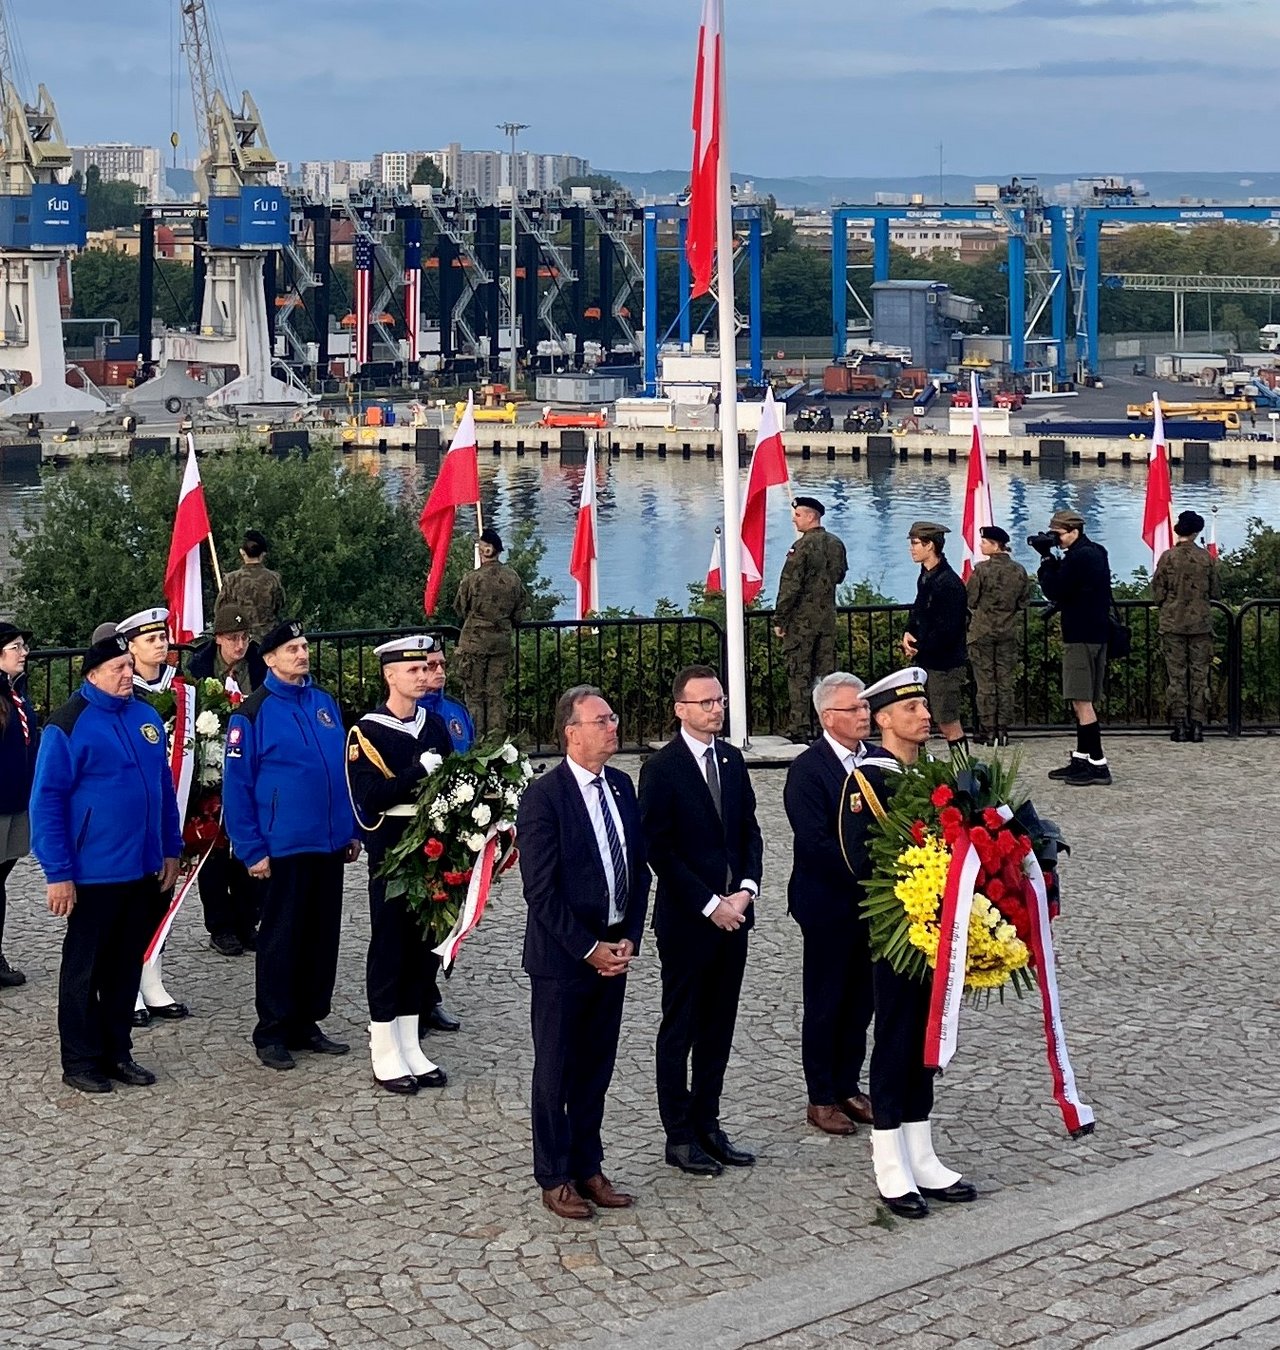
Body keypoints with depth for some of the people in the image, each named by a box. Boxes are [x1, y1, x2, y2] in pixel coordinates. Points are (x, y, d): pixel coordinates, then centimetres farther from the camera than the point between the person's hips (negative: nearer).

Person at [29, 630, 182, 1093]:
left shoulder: (146, 717, 7)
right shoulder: (68, 724, -12)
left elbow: (165, 787, 15)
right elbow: (47, 802, -12)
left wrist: (170, 850, 12)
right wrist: (58, 873, -14)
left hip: (143, 870, 6)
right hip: (92, 875, -6)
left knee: (126, 967, 14)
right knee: (84, 969, 6)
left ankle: (117, 1052, 25)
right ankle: (80, 1062, 14)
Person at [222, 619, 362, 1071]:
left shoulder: (325, 704, 9)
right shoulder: (252, 713, -8)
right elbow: (236, 787, -9)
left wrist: (353, 830, 11)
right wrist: (252, 850, -12)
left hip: (330, 845, 6)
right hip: (284, 847, -6)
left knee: (322, 937, 11)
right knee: (281, 940, 2)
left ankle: (307, 1024, 21)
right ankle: (272, 1032, 11)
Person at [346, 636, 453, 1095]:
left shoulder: (435, 725, 9)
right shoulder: (366, 732, -9)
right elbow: (368, 797, -19)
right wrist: (419, 772, -22)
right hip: (391, 853, -6)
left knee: (424, 945, 10)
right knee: (389, 946, 1)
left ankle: (410, 1046, 21)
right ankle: (385, 1054, 9)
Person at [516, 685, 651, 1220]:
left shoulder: (621, 786, 6)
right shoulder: (543, 796, -15)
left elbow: (638, 868, 11)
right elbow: (540, 889, -16)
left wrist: (629, 938, 1)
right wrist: (588, 949, -15)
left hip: (613, 951, 6)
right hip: (561, 956, -6)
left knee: (597, 1067, 14)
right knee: (556, 1070, 7)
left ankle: (587, 1166, 25)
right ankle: (555, 1177, 18)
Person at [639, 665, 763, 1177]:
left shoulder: (732, 760, 9)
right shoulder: (662, 768, -10)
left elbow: (749, 831, 11)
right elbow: (660, 850, -12)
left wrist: (745, 889, -5)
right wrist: (710, 904, -14)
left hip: (733, 912, 6)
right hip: (686, 919, -6)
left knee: (718, 1026, 11)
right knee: (680, 1028, 4)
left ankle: (707, 1125, 20)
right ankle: (679, 1135, 11)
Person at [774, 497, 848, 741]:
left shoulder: (802, 546, -16)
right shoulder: (836, 544, 5)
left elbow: (790, 586, -16)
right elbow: (840, 576, 19)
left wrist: (779, 620, -11)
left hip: (802, 620, -6)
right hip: (828, 618, 6)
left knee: (798, 675, -1)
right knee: (826, 673, 11)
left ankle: (798, 729, -2)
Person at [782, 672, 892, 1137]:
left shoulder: (880, 760, 6)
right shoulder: (807, 770, -14)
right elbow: (815, 841, -19)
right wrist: (864, 875, -21)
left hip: (873, 901, 6)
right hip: (828, 904, -6)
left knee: (861, 999, 14)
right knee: (825, 1005, 5)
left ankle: (849, 1087, 27)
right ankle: (822, 1099, 15)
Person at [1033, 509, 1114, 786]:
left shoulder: (1078, 557, -17)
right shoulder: (1097, 552, 15)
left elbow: (1054, 591, -16)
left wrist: (1046, 558, -8)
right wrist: (1053, 560, 6)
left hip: (1081, 636, -10)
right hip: (1097, 634, 10)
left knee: (1081, 701, -10)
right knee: (1085, 701, 14)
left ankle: (1098, 765, -12)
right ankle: (1081, 759, 20)